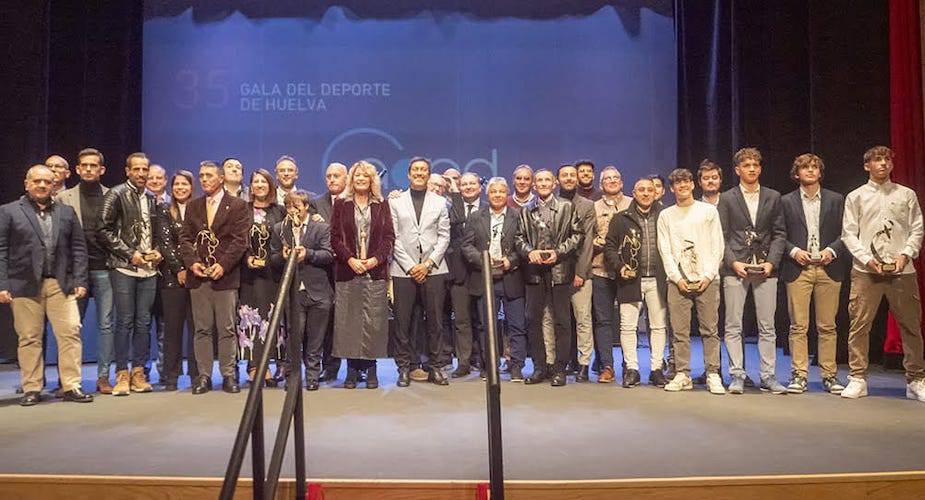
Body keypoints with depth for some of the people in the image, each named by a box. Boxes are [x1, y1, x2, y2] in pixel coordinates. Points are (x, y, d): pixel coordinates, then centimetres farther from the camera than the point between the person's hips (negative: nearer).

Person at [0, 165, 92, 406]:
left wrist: (80, 280, 1)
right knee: (29, 338, 4)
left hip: (61, 284, 2)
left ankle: (72, 386, 3)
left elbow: (78, 248, 11)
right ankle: (32, 389, 14)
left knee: (70, 333, -4)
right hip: (25, 285, -1)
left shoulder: (66, 212, 14)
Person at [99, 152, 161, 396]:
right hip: (124, 268, -5)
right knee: (125, 322, -1)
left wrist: (157, 251, 4)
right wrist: (130, 254, -12)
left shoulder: (151, 198, 14)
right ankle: (122, 375, 7)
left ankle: (138, 373, 14)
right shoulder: (116, 195, -2)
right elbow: (105, 230, -8)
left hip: (148, 268, 5)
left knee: (143, 322, 6)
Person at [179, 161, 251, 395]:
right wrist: (192, 262, -6)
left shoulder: (238, 206, 3)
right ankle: (204, 375, 13)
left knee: (226, 329, 1)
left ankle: (228, 375, 9)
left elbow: (240, 240, -5)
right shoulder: (193, 206, 16)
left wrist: (223, 265, -14)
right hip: (198, 275, 3)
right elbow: (185, 238, 11)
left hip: (225, 275, -3)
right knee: (202, 329, 6)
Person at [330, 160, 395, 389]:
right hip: (347, 270, 0)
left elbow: (389, 236, 6)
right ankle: (352, 367, 8)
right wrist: (350, 259, -10)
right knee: (349, 319, -1)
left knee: (374, 320, -2)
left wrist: (376, 259, -8)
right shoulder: (341, 203, 9)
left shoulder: (382, 204, 11)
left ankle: (370, 366, 7)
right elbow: (335, 237, 3)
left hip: (376, 270, 0)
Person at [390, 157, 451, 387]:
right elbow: (394, 238, 3)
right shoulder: (396, 202, 10)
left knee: (435, 320, 2)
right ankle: (405, 367, 10)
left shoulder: (440, 202, 13)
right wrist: (410, 266, -7)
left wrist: (428, 263, -7)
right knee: (402, 321, 0)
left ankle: (434, 366, 12)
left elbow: (444, 236, 6)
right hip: (403, 269, 0)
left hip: (433, 269, 1)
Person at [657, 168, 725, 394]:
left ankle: (713, 375, 4)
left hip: (707, 280, -1)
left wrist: (708, 275, -7)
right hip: (677, 280, 1)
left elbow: (717, 246, 5)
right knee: (680, 331, 0)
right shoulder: (665, 215, 13)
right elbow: (665, 250, 7)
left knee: (710, 330, -2)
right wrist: (677, 278, -5)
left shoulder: (709, 210, 10)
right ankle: (682, 375, 6)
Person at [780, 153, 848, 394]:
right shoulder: (786, 201, 8)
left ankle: (830, 375, 13)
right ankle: (799, 375, 3)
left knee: (827, 326, 4)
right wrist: (794, 251, -10)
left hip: (828, 269, 1)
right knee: (798, 326, -2)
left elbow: (845, 233, 8)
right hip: (798, 269, -1)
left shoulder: (836, 200, 11)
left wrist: (832, 250, -9)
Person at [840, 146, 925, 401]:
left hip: (901, 270, 2)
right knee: (859, 325, -5)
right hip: (865, 270, -1)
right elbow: (849, 234, 3)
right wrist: (867, 259, -10)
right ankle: (858, 379, 3)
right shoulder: (855, 197, 9)